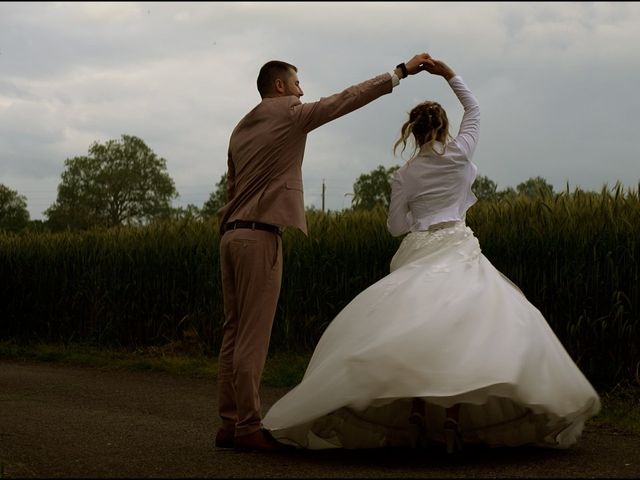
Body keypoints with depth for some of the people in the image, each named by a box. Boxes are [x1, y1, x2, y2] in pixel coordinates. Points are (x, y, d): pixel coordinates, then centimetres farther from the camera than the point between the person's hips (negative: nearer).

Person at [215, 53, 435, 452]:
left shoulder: (241, 129, 20)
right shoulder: (288, 114, -3)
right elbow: (347, 100, -4)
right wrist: (402, 71, 1)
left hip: (231, 234, 9)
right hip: (259, 236, -9)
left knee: (235, 333, 8)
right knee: (253, 336, -8)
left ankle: (230, 423, 10)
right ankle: (248, 427, -5)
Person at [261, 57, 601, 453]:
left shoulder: (404, 175, 8)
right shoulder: (459, 154, 3)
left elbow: (395, 226, 11)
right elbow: (474, 110, 19)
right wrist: (451, 76, 24)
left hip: (417, 254, 2)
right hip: (456, 248, -2)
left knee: (415, 332, 4)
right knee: (459, 329, -4)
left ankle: (415, 418, -1)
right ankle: (452, 419, -12)